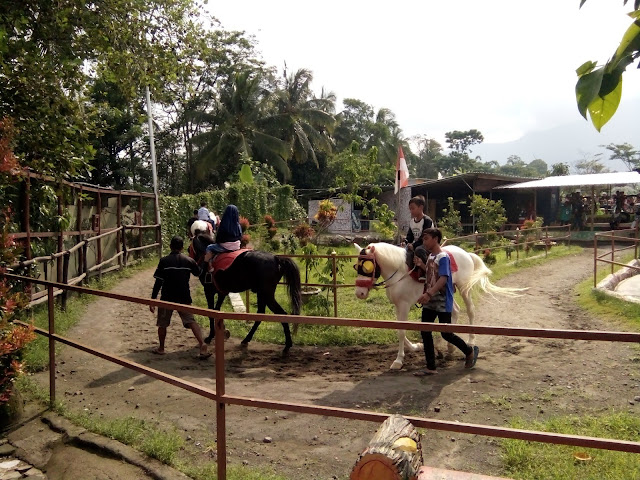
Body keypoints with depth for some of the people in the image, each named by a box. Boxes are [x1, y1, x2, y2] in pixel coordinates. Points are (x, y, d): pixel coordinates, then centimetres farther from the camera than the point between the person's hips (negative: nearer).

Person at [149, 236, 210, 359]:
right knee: (191, 321, -1)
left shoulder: (164, 261, -7)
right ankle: (202, 344, -17)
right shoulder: (189, 261, 1)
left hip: (167, 298, -2)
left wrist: (152, 300, -5)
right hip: (184, 298, 2)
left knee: (162, 323, 15)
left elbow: (158, 282, -9)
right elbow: (199, 273, 19)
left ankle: (161, 348, 27)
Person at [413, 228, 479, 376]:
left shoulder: (443, 257, -15)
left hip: (442, 303, -8)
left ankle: (470, 351, 27)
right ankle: (431, 368, 11)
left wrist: (429, 293, -36)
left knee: (446, 334, 0)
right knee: (425, 332, 3)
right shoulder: (430, 256, 10)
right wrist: (422, 264, 7)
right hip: (429, 302, 8)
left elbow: (443, 279, -25)